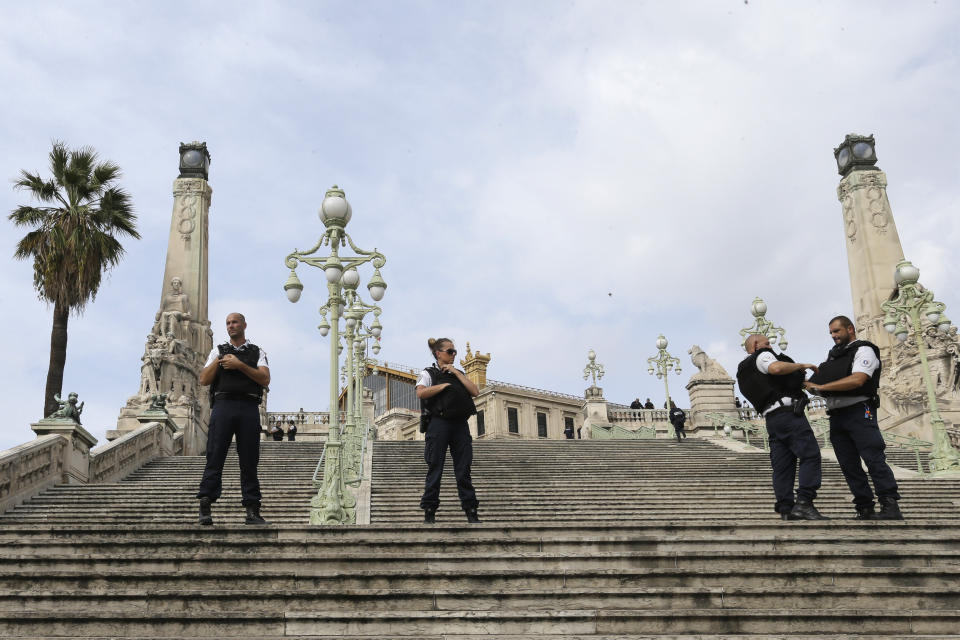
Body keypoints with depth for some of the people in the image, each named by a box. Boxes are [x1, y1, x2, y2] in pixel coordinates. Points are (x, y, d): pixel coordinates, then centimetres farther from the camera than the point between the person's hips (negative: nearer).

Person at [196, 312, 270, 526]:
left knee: (249, 461, -1)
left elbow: (265, 379, 0)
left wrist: (240, 365, -7)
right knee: (215, 457, -7)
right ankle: (205, 508, -8)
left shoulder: (257, 352, 16)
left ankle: (252, 512, 0)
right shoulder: (218, 351, 19)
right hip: (223, 405, 0)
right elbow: (204, 380, 10)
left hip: (249, 407, 0)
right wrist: (219, 361, -3)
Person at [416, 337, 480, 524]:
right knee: (435, 468, -3)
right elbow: (421, 392, -14)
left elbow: (475, 391, 5)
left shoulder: (458, 374, 21)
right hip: (439, 423, -4)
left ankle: (471, 512, 3)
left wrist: (456, 373, 2)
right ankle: (429, 512, 2)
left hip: (460, 424, 4)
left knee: (464, 469, 2)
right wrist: (445, 385, -8)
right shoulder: (429, 373, 7)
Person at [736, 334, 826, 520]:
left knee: (782, 465, 4)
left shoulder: (744, 371, 27)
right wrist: (801, 365, -10)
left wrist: (798, 381, 30)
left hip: (771, 418, 9)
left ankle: (786, 509, -3)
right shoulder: (762, 356, 1)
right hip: (788, 411, -9)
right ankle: (804, 503, -23)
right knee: (810, 455, -12)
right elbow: (776, 368, -22)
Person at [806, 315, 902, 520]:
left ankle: (890, 507, -15)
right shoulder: (833, 355, 22)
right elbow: (824, 382, 25)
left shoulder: (863, 350, -2)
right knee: (849, 465, 3)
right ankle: (865, 509, 4)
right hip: (836, 415, 8)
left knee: (874, 459, -13)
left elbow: (857, 380, -18)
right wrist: (813, 385, 0)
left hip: (859, 411, -7)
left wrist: (822, 386, -18)